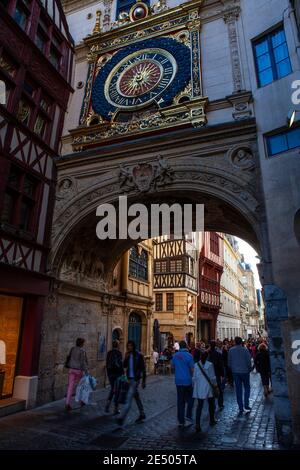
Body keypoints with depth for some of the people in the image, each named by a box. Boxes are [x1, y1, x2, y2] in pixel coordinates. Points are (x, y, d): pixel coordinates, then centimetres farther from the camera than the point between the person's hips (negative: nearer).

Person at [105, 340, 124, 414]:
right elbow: (121, 364, -14)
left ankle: (108, 403, 8)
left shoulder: (109, 353, 2)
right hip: (117, 373, -5)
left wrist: (108, 373, 17)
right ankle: (115, 409, 13)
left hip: (110, 373, 5)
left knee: (112, 389, 21)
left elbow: (107, 364, 8)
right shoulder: (119, 353, -14)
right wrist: (123, 374, -7)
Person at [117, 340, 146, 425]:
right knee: (136, 397, 18)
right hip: (130, 378, 7)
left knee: (129, 398, -11)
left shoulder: (139, 355, -12)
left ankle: (122, 418, -11)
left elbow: (143, 368, -9)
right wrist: (126, 358, -12)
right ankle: (142, 414, 33)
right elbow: (124, 366, 5)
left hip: (135, 379, -7)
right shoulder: (128, 354, 6)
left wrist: (143, 381, -9)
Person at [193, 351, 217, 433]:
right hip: (208, 387, -1)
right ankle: (212, 420, 36)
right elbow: (212, 377, -5)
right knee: (211, 404, 21)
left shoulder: (196, 365, -4)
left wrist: (194, 385, 13)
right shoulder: (210, 365, -10)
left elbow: (194, 377, 1)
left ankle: (197, 424, -6)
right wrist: (215, 384, 11)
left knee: (199, 405, 4)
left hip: (199, 388, 1)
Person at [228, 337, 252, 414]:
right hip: (244, 371, -2)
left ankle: (241, 408, 13)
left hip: (235, 372, 2)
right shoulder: (245, 350, -11)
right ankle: (246, 405, 3)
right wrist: (249, 369, 8)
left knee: (238, 390, 9)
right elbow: (248, 361, -8)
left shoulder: (231, 350, -3)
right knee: (247, 388, 14)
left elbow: (229, 362, 3)